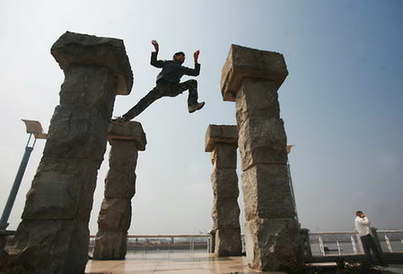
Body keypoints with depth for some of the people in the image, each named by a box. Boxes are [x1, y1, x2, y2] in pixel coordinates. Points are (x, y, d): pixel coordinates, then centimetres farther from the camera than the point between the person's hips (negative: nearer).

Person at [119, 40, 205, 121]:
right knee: (146, 101, -17)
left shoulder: (182, 69, 34)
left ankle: (192, 104, -20)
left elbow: (195, 72, 30)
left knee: (193, 82, -5)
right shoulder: (167, 63, 29)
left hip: (174, 89, 2)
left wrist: (196, 60, 26)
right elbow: (154, 62, 18)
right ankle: (126, 117, -18)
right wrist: (156, 50, 11)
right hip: (162, 85, -2)